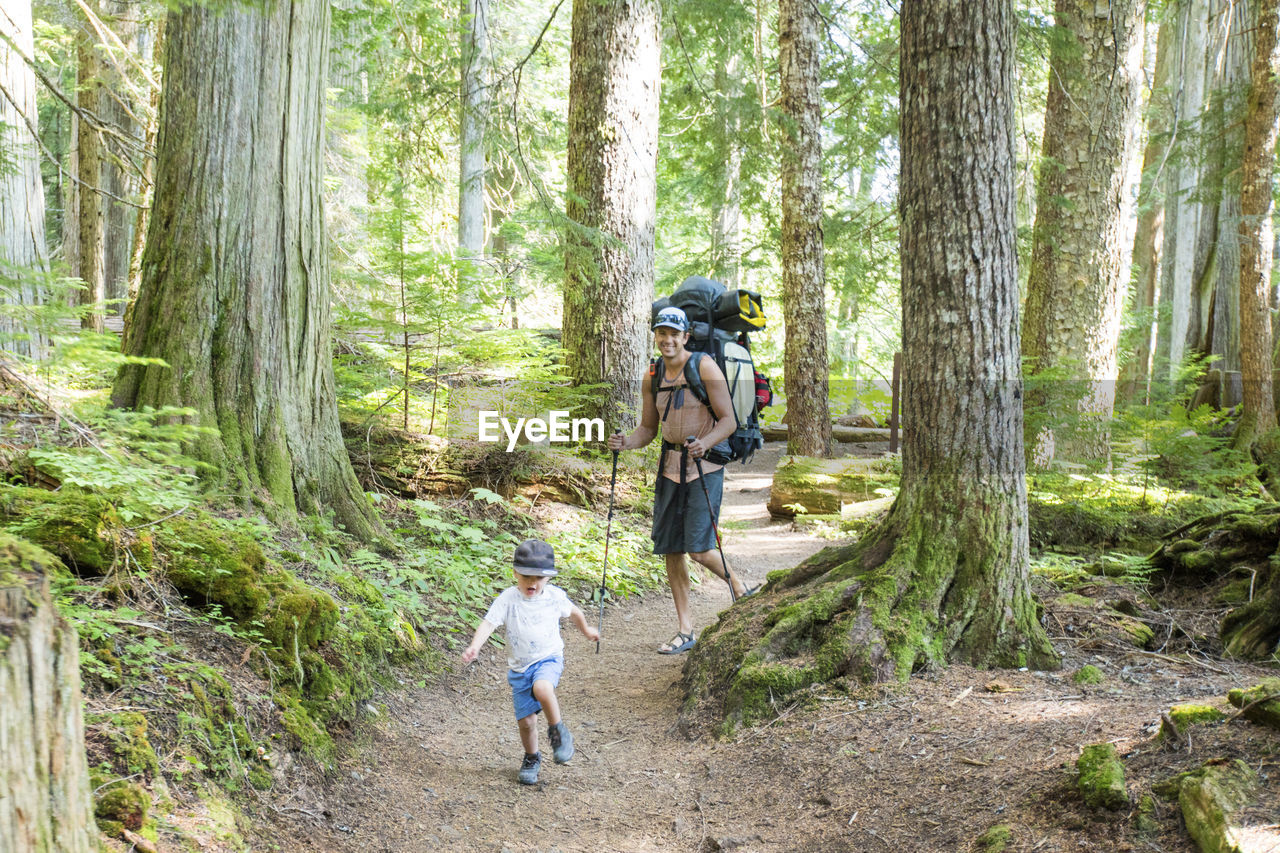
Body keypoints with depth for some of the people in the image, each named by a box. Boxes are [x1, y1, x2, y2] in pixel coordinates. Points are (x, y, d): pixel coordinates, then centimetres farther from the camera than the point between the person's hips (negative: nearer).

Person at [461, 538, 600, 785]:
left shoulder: (555, 596, -4)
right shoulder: (508, 599, -11)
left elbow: (573, 612, 17)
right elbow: (488, 623, -20)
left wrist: (586, 630, 32)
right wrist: (474, 647, -36)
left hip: (548, 659, -1)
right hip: (520, 666, 1)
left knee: (542, 688, -34)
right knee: (526, 721, 3)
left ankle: (557, 730, -10)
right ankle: (532, 758, 31)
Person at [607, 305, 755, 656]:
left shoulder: (704, 367, -11)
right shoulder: (653, 377, 7)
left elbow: (729, 420, -12)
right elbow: (648, 429, 13)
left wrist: (705, 443, -30)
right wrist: (627, 442, -8)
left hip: (705, 466, -6)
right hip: (670, 466, 6)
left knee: (698, 548, -12)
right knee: (670, 549, 5)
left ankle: (741, 590, 18)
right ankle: (685, 630, 16)